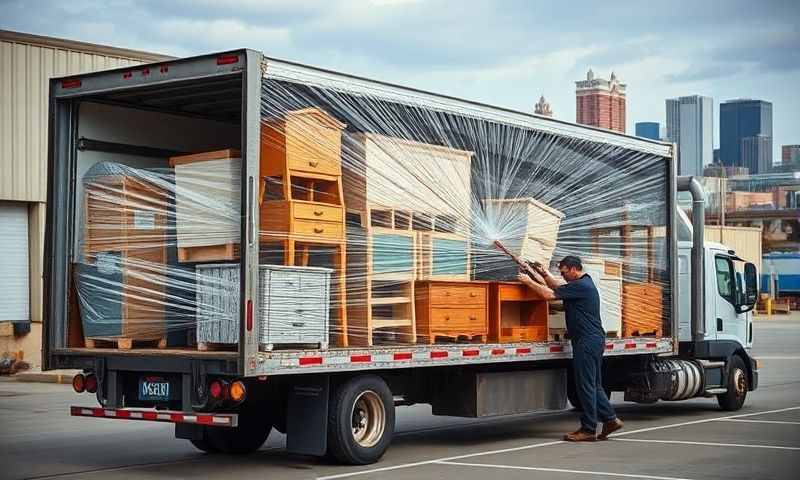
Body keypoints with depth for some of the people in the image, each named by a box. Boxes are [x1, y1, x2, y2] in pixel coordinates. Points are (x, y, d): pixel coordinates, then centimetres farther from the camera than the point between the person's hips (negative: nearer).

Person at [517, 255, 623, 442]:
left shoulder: (580, 286, -16)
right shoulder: (584, 282, 16)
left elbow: (549, 294, -19)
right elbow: (560, 286, 28)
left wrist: (529, 281, -9)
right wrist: (545, 275, 15)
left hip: (587, 342, -10)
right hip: (595, 340, 10)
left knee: (586, 386, -6)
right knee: (593, 385, 15)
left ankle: (588, 429, -2)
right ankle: (610, 419, 18)